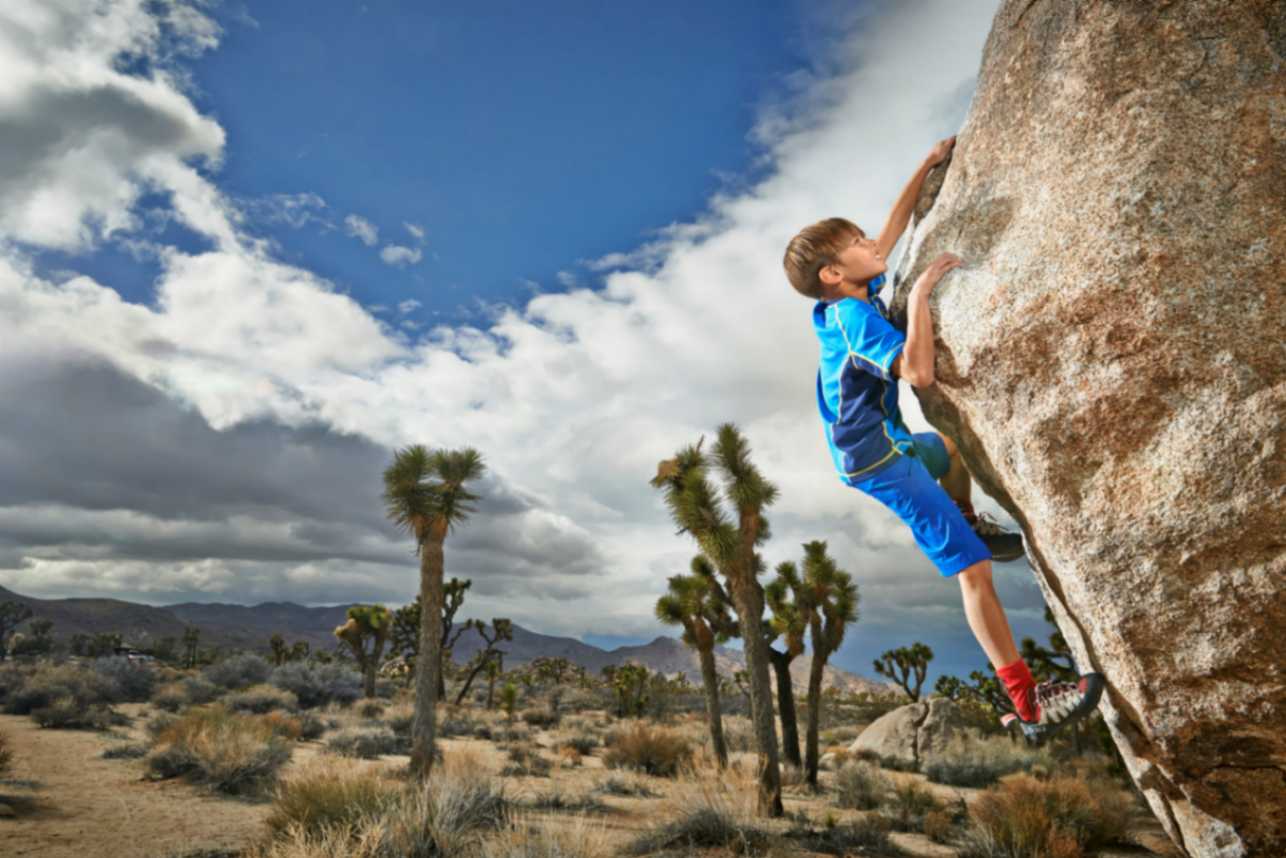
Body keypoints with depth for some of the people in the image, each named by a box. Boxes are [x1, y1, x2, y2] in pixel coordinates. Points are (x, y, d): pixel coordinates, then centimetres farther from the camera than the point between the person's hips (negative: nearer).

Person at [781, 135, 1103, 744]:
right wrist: (920, 294, -28)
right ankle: (1030, 708, -9)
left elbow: (891, 235, 17)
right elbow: (919, 372, -34)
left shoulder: (846, 300, 5)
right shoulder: (854, 315, -22)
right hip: (878, 461, -10)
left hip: (886, 444, 10)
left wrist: (927, 167, 19)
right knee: (972, 568, -12)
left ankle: (970, 521, 58)